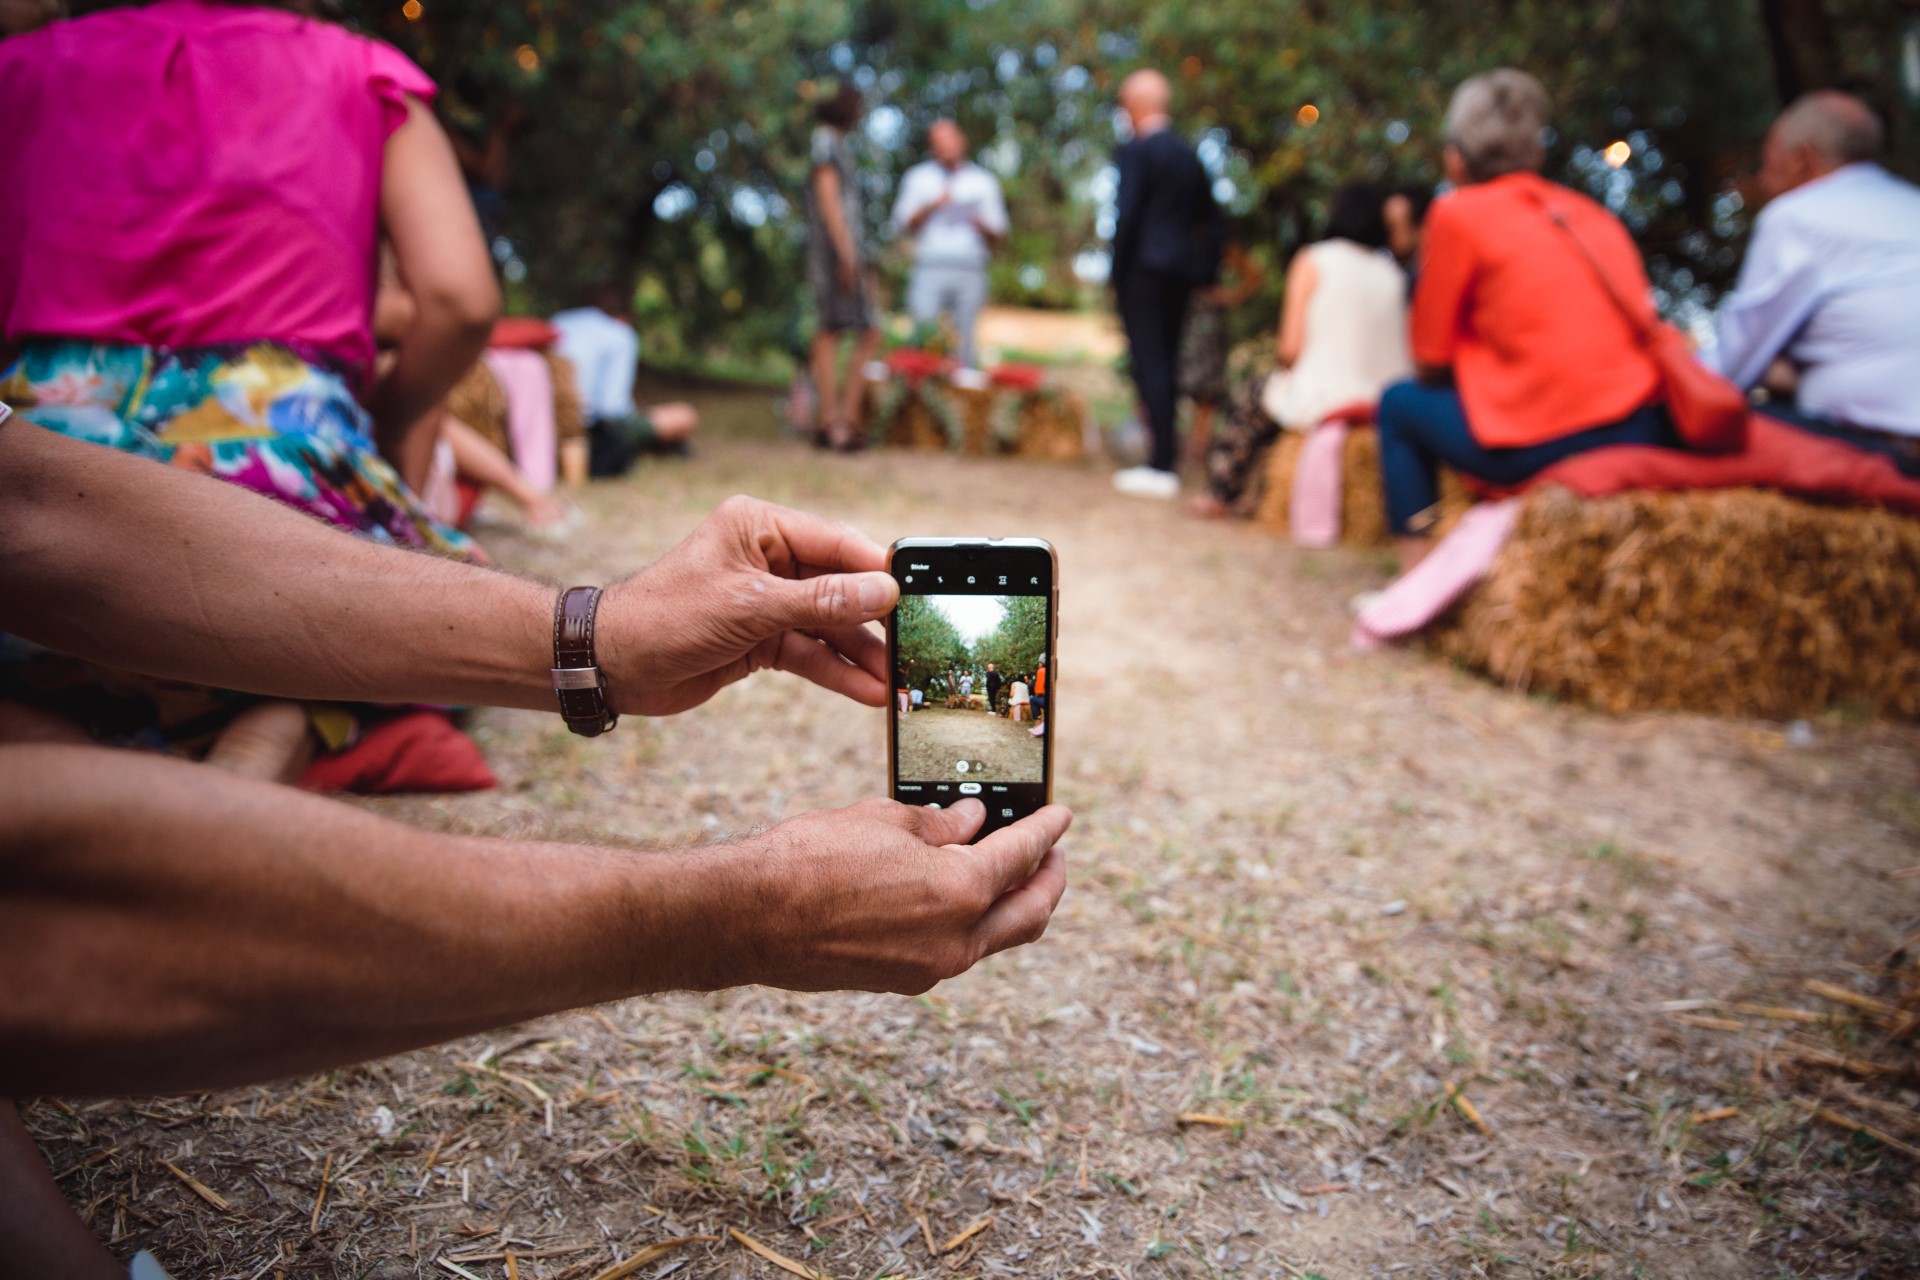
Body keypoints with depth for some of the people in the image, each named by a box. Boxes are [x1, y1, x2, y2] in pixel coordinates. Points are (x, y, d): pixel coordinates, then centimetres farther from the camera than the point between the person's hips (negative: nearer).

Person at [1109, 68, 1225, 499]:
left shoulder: (1135, 152, -8)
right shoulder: (1189, 155, 15)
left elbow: (1127, 216, -15)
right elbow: (1213, 219, 17)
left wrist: (1117, 272, -9)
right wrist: (1205, 271, 19)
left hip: (1143, 270, -7)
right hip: (1181, 272, 7)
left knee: (1149, 363, -7)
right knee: (1166, 362, 14)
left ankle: (1161, 466, -9)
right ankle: (1168, 453, 20)